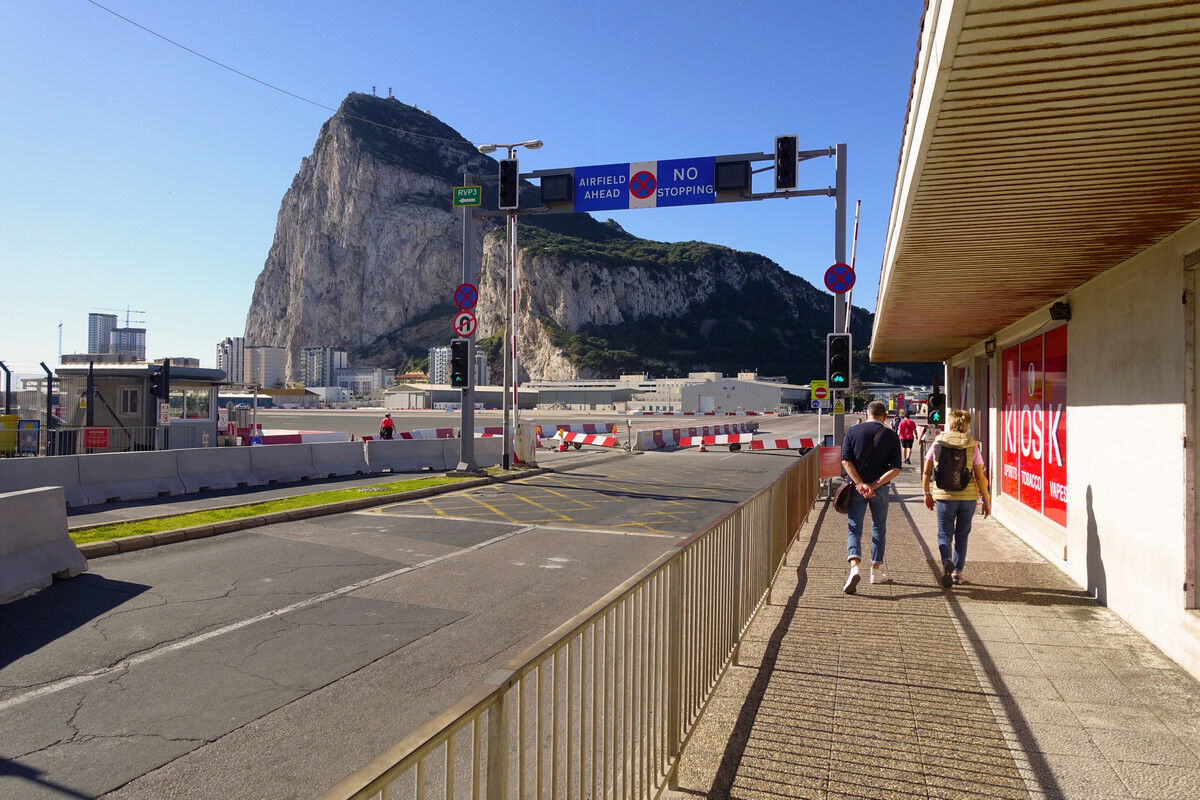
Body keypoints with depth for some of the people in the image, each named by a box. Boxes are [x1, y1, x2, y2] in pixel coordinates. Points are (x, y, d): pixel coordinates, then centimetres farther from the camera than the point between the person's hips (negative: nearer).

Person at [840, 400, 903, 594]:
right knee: (878, 530, 15)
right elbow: (895, 468, -8)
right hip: (880, 490, 1)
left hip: (857, 489, 0)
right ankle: (876, 572, 23)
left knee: (854, 529, 2)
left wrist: (861, 484, -13)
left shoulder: (853, 431, 0)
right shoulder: (891, 435, 0)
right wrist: (874, 485, -13)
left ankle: (854, 566, -19)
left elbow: (846, 461, -10)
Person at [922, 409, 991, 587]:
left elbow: (926, 473, 3)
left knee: (944, 534, 7)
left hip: (944, 496, 0)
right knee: (962, 535, 16)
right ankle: (957, 572, 20)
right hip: (968, 497, 0)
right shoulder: (972, 447, -4)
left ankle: (946, 561, -22)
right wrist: (986, 501, 5)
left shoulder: (938, 443, -1)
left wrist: (927, 494, 15)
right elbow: (980, 477, -4)